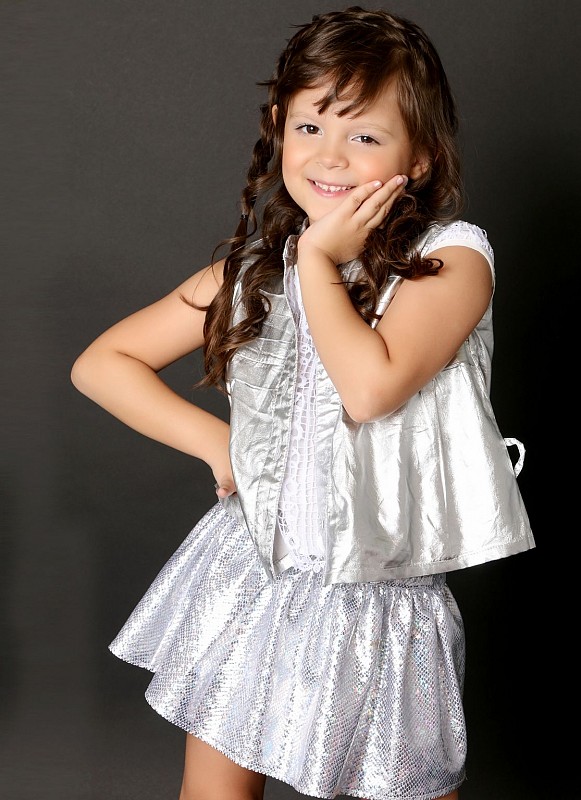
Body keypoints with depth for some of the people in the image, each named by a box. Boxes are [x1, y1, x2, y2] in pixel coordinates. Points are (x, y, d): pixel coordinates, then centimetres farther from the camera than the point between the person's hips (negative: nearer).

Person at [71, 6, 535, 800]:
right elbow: (101, 363, 3)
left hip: (381, 606, -3)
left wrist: (319, 261, -16)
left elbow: (372, 386, -28)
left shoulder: (452, 258, -11)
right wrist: (217, 443, -5)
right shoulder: (252, 271, -1)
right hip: (249, 579, 3)